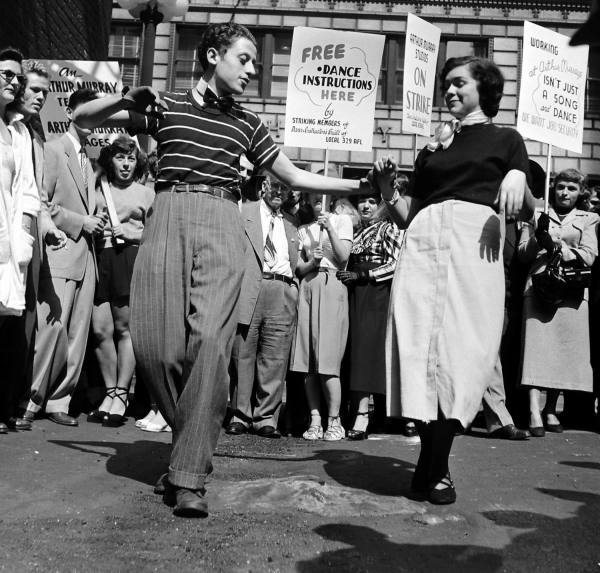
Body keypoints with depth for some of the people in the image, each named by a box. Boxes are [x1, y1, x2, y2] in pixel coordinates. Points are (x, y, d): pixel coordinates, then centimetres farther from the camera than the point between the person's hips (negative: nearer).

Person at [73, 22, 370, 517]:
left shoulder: (247, 124, 20)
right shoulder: (165, 105, 14)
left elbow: (294, 176, 24)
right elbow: (83, 118, 15)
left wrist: (359, 185, 17)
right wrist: (126, 98, -4)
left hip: (222, 226, 1)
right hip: (168, 218, 0)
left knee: (211, 341, -17)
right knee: (157, 343, -8)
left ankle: (190, 476, -13)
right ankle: (193, 443, 18)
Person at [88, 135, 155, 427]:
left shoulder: (146, 194, 13)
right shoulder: (97, 191, 18)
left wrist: (133, 233, -5)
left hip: (131, 259, -2)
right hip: (98, 259, 2)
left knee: (125, 327, -7)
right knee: (100, 329, -4)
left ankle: (121, 395, 1)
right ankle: (110, 393, 8)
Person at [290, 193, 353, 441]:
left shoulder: (342, 220, 11)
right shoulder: (303, 230, 21)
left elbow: (343, 256, -2)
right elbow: (299, 269, 14)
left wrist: (329, 228, -8)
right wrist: (312, 262, -6)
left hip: (332, 286, -4)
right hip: (308, 288, 4)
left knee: (327, 358, -11)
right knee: (307, 361, -3)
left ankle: (334, 421, -5)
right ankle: (315, 420, 2)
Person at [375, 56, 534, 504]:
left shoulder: (504, 139, 18)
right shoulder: (433, 147, 25)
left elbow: (527, 212, 9)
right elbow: (408, 215, 20)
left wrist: (518, 180, -11)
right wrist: (388, 190, 3)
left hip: (474, 241, -3)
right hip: (424, 243, 3)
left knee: (460, 349, -10)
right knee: (421, 345, -8)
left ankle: (436, 467, -2)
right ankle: (433, 462, 0)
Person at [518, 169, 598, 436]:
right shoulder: (537, 215, 16)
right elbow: (522, 253, 9)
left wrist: (558, 246, -10)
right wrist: (538, 239, -9)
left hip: (571, 291, 1)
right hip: (538, 286, -1)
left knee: (563, 349, 0)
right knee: (536, 346, -12)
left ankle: (550, 409, 14)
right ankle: (534, 412, -18)